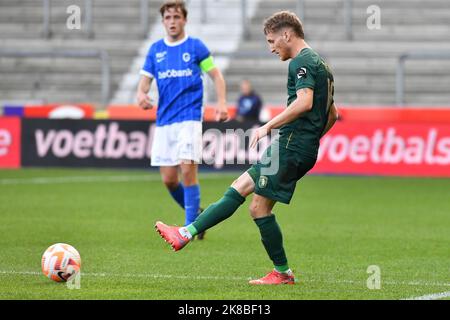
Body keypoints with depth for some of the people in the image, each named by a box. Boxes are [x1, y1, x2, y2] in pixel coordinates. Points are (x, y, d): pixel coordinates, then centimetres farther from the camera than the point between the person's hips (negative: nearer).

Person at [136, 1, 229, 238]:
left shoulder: (196, 47, 1)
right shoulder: (155, 50, 11)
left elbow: (216, 76, 5)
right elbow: (145, 80, 10)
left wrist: (221, 103, -10)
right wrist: (141, 95, -13)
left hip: (189, 118, -4)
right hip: (164, 120, 4)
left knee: (187, 170, -16)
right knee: (168, 179, 2)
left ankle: (191, 227, -9)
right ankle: (195, 213, 26)